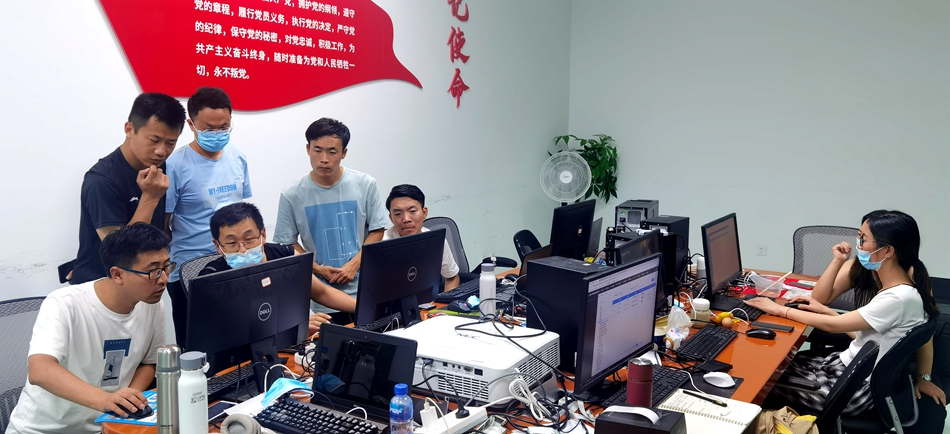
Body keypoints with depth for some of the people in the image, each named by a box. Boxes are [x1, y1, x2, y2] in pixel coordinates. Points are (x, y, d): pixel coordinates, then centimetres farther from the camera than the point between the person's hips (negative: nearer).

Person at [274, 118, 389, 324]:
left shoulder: (365, 185, -5)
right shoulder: (292, 195, -6)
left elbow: (377, 231, 2)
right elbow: (289, 244, 2)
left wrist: (354, 264, -11)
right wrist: (319, 270, -11)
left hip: (365, 290, 1)